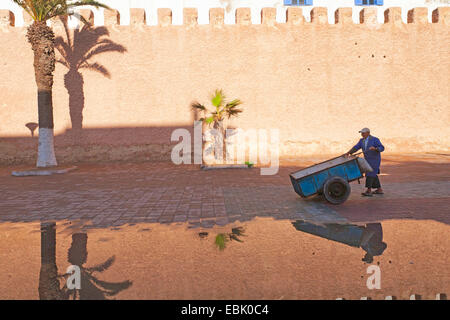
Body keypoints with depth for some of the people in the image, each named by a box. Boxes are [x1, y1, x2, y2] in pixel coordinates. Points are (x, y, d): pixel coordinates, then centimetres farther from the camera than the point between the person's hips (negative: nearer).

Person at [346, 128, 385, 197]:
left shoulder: (375, 139, -14)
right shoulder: (362, 140, 4)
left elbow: (381, 148, -17)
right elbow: (356, 148, -3)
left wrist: (375, 148, -36)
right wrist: (349, 152, -17)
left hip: (375, 159, -8)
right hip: (368, 160, 8)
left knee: (370, 174, -14)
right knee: (373, 175, 11)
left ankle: (369, 191, -14)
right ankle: (379, 190, 20)